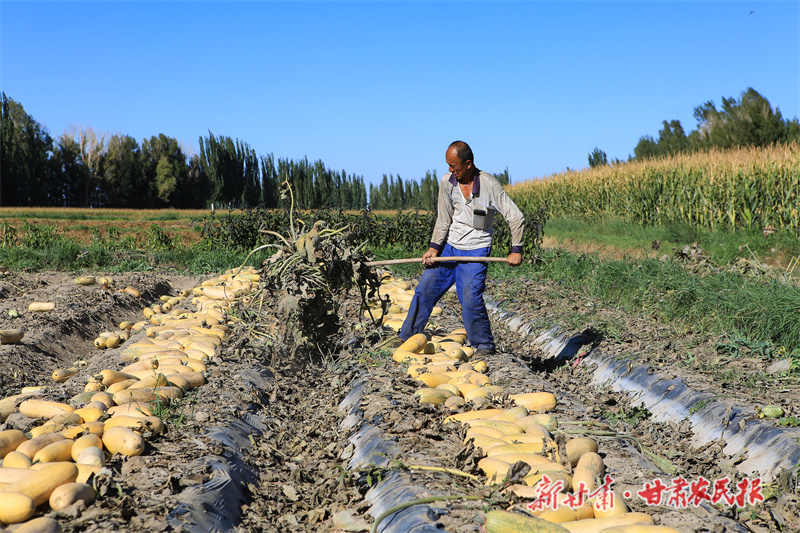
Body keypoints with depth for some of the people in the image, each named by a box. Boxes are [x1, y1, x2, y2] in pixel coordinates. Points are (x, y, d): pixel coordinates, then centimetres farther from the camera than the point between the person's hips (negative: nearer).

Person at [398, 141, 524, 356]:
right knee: (424, 290, 3)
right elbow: (444, 220, 6)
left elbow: (516, 217, -12)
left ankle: (484, 346, 1)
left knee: (470, 298, -18)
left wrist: (516, 250, -14)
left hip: (475, 250, -5)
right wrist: (434, 247, -4)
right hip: (449, 246, 5)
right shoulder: (446, 182, -3)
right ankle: (406, 339, 17)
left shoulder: (489, 184, -16)